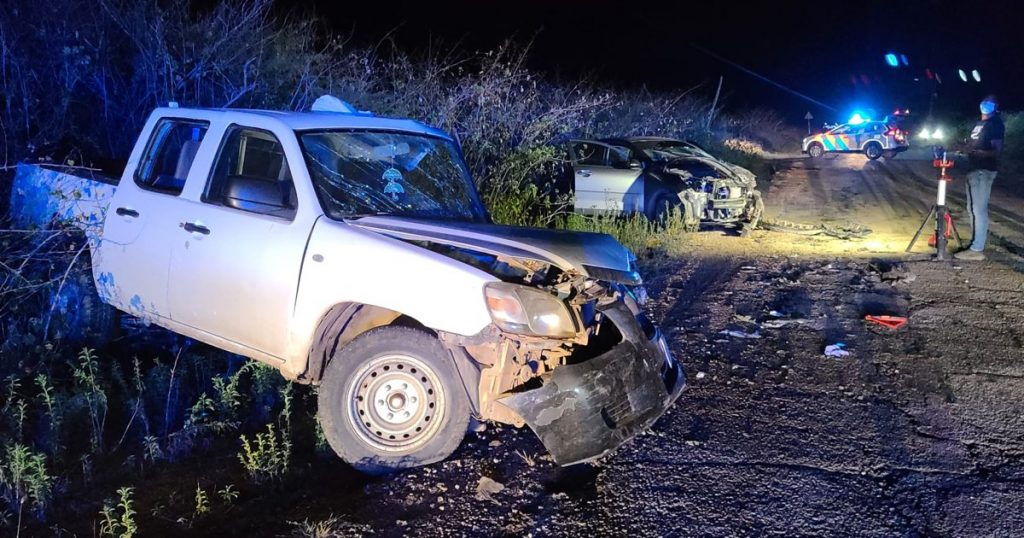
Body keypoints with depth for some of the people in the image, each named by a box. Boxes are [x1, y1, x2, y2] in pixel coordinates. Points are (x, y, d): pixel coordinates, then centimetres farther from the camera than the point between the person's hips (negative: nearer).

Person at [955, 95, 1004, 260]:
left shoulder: (996, 124, -10)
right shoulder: (980, 123, 18)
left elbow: (997, 151, -18)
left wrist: (978, 152, -31)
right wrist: (965, 146, 11)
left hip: (984, 171, -10)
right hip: (974, 169, 10)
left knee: (979, 209, -12)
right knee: (972, 208, 15)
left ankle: (977, 249, -13)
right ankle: (975, 242, 24)